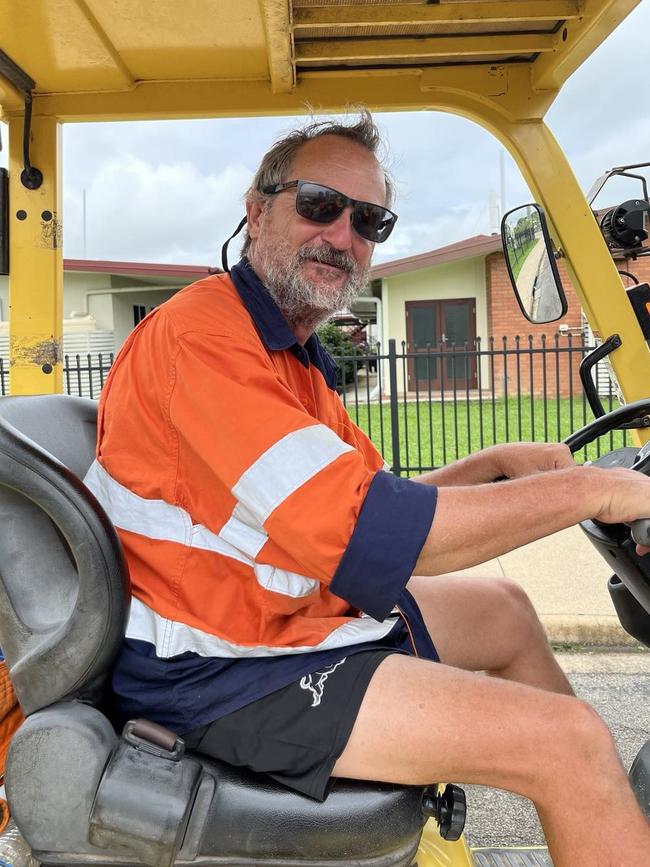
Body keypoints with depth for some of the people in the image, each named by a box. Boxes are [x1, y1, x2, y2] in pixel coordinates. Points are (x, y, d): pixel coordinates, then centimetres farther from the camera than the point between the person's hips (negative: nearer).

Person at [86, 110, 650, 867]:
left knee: (505, 613, 22)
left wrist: (495, 465, -2)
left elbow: (370, 498, 13)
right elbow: (360, 535, -30)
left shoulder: (295, 358, 11)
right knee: (570, 738, -15)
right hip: (219, 675, -10)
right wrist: (588, 491, -21)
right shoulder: (203, 334, -22)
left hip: (288, 610, 10)